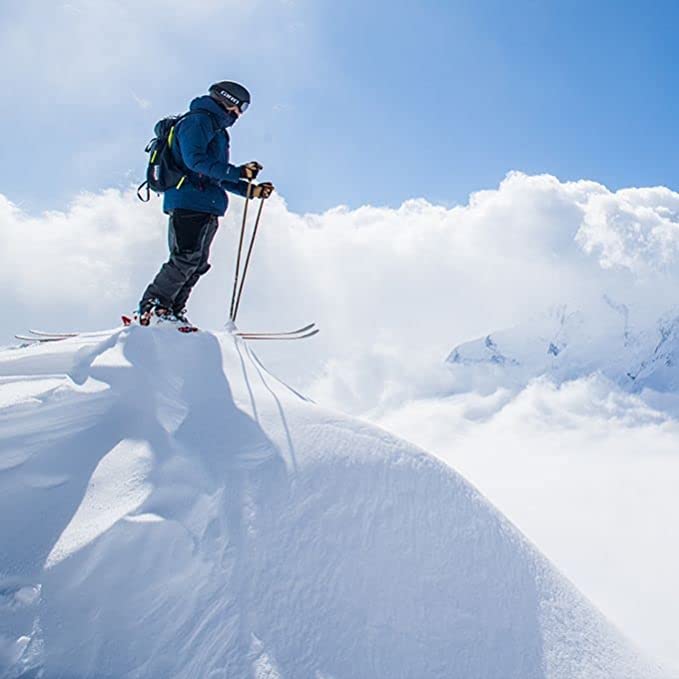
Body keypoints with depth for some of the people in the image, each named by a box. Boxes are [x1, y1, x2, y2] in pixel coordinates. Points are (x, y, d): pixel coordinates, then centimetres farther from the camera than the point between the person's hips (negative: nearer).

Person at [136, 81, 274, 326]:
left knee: (198, 264, 5)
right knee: (186, 259, -17)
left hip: (206, 208, 10)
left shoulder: (216, 129, 30)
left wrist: (251, 190, 21)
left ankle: (173, 312, 9)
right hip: (189, 203, -10)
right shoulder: (198, 121, -1)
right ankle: (152, 306, -10)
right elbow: (195, 160, -18)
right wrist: (238, 172, -22)